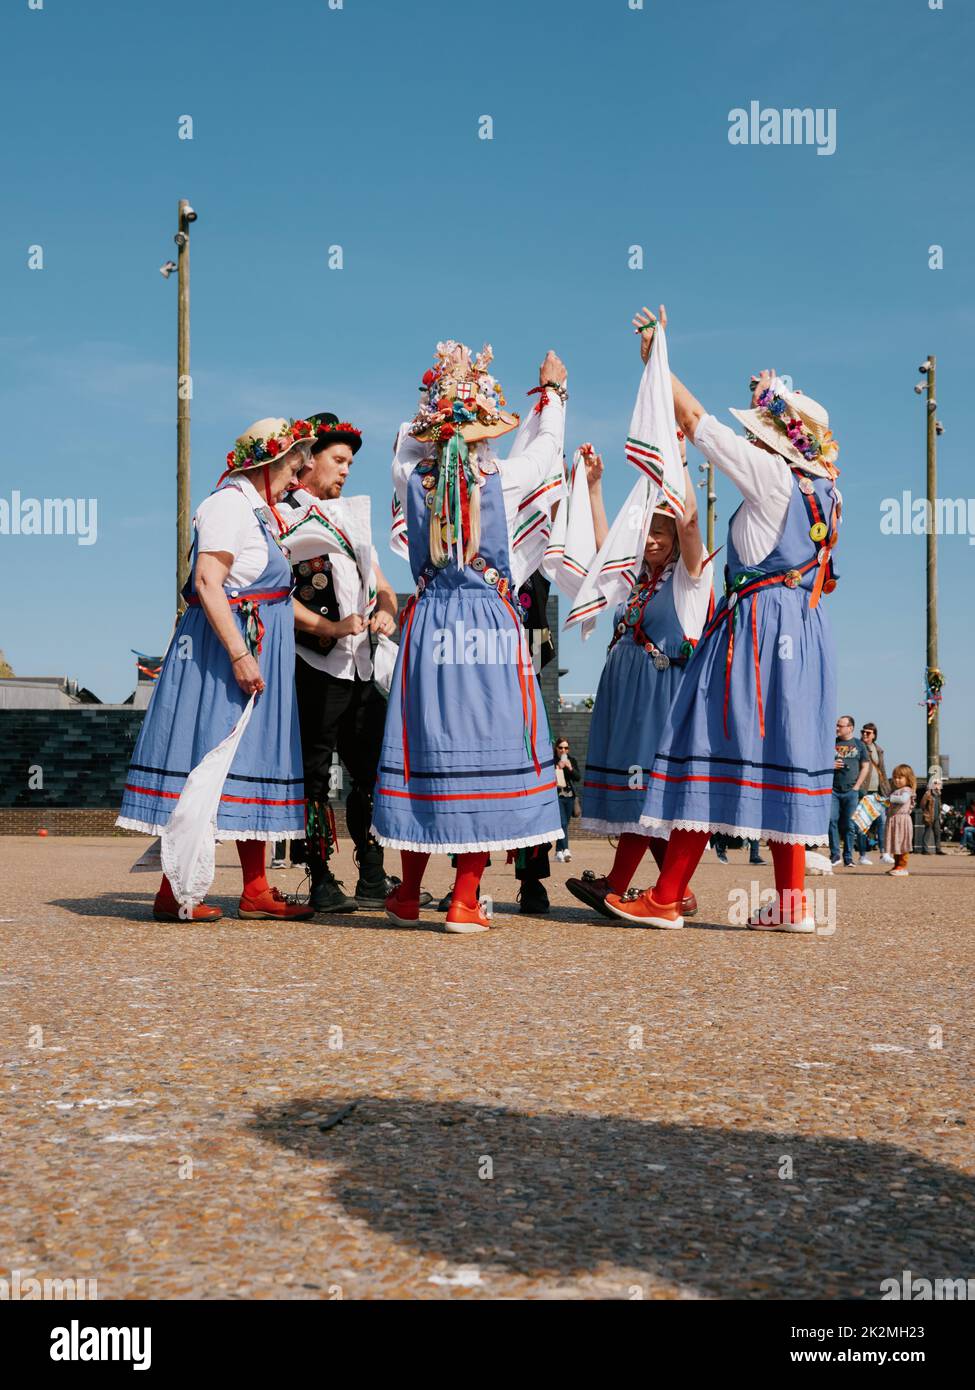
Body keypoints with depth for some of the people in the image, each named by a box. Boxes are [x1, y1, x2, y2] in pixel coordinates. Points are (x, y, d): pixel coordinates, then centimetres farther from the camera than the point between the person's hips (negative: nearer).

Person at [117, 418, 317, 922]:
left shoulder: (259, 511, 20)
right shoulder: (230, 503, -10)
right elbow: (207, 582, -20)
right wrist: (239, 654, -26)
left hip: (255, 652, 10)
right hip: (223, 649, -10)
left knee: (252, 761, 9)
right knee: (205, 762, -8)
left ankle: (256, 891, 13)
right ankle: (172, 893, -4)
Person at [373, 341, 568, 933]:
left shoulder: (412, 479, 0)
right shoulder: (503, 479, -5)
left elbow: (408, 439, 24)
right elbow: (546, 447, 14)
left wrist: (441, 406, 33)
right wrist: (552, 389, 29)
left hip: (430, 625, 3)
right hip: (492, 629, -3)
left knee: (430, 749, 9)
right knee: (484, 752, 1)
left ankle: (408, 896, 18)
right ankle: (464, 902, 2)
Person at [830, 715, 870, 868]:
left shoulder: (858, 744, 8)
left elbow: (865, 766, 8)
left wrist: (857, 786, -1)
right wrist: (830, 765, -7)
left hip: (851, 791, -1)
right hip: (833, 790, 1)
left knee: (849, 824, -1)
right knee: (832, 820, -8)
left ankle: (848, 857, 6)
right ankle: (834, 855, 1)